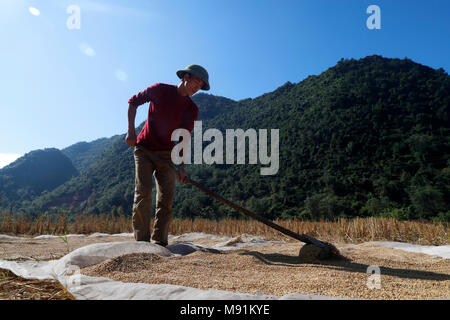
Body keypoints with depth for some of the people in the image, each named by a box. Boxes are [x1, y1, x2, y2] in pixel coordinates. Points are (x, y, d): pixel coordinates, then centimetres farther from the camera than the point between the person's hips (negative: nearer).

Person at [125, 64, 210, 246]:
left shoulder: (191, 109, 1)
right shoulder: (160, 90, -6)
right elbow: (133, 102, 3)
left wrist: (181, 166, -12)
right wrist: (131, 131, -6)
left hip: (166, 154, 3)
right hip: (144, 149, -3)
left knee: (166, 197, -3)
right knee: (143, 193, -11)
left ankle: (159, 242, 4)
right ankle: (141, 239, -4)